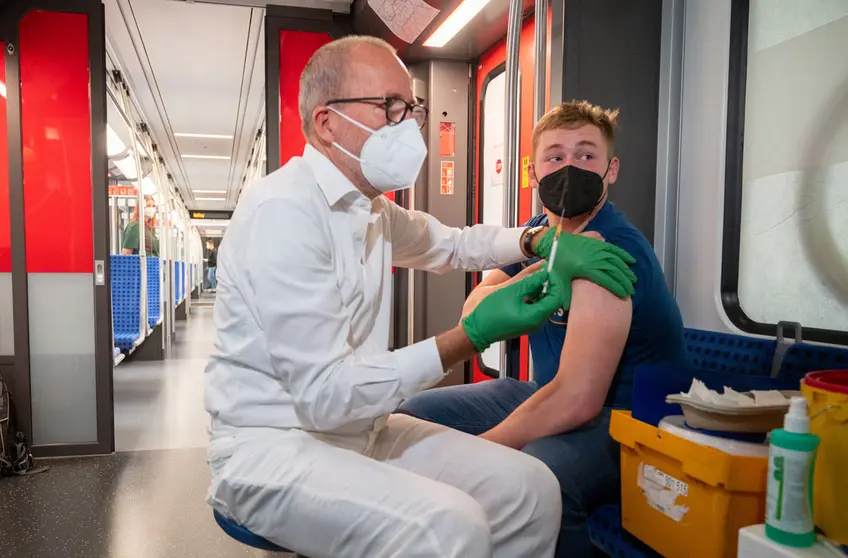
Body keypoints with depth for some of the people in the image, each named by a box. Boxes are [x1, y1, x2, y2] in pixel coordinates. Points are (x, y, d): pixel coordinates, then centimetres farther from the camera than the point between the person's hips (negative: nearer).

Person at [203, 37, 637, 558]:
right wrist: (474, 335, -24)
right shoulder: (283, 209, -21)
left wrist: (540, 240, 7)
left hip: (363, 427, 8)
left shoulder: (371, 206, 7)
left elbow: (453, 242, 25)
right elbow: (324, 394, -24)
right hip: (274, 447, -8)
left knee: (531, 490, -1)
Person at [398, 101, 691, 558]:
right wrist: (533, 273, -19)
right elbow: (474, 318, -1)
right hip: (549, 395, 8)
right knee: (413, 415, 6)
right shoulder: (538, 233, 5)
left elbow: (576, 400, -30)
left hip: (627, 422, -8)